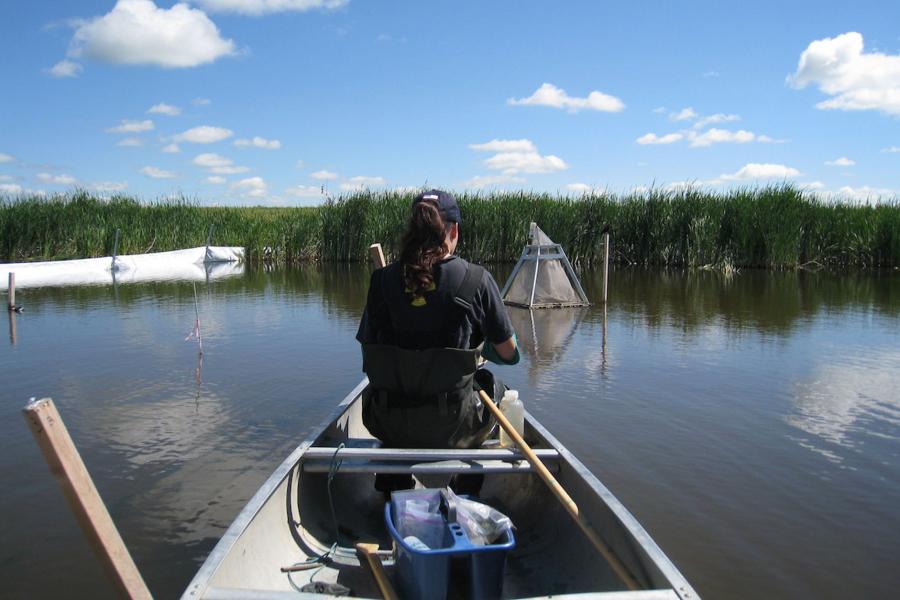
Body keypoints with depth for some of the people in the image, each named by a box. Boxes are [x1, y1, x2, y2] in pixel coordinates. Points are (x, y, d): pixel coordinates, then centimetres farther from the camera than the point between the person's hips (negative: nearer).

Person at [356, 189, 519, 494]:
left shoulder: (383, 279, -4)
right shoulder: (477, 279, -10)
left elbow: (368, 356, 3)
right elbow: (508, 353, -1)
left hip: (389, 427, 3)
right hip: (452, 429, -2)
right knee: (495, 387, 30)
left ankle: (392, 486, 50)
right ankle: (469, 489, 42)